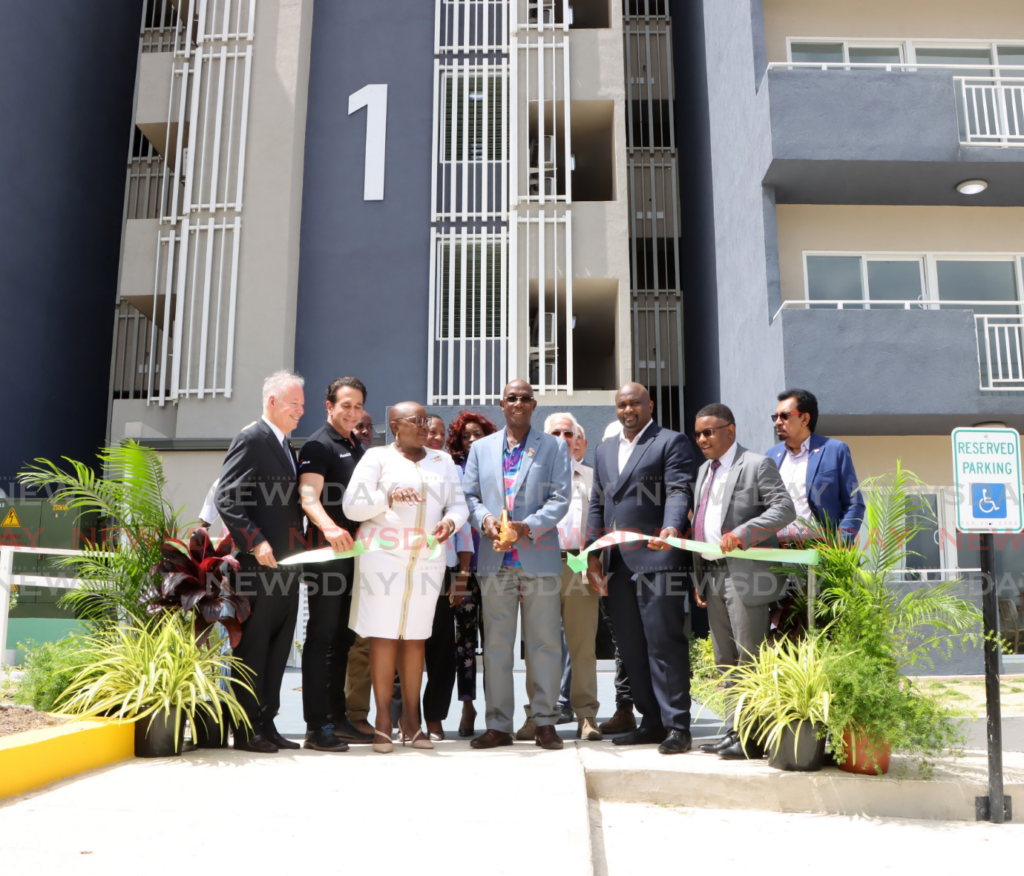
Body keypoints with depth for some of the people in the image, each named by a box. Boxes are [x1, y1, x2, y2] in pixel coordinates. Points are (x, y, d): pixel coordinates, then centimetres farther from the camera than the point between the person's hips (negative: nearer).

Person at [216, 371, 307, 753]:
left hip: (286, 565, 9)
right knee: (253, 648, 0)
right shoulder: (251, 439, -10)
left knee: (278, 649, 12)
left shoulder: (285, 445, 18)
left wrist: (299, 551, 11)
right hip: (260, 565, -9)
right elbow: (227, 499, -17)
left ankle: (266, 725, 20)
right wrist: (256, 543, -22)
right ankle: (246, 730, 10)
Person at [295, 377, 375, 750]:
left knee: (342, 636, 12)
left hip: (352, 549, 8)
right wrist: (329, 528, -38)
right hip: (326, 551, -8)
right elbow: (309, 496, -22)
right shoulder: (319, 444, -7)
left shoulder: (358, 448, 19)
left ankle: (337, 718, 20)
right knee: (321, 635, -4)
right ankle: (317, 725, 1)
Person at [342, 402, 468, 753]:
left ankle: (411, 718, 13)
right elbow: (351, 505, -3)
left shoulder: (442, 461, 17)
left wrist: (450, 521, -8)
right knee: (384, 635, -4)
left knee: (416, 636, 5)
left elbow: (459, 504, 14)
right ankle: (383, 721, 4)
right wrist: (388, 496, -19)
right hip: (384, 556, -3)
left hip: (427, 558, 3)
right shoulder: (377, 457, 4)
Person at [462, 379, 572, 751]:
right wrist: (485, 520, -10)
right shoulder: (481, 448, 15)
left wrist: (526, 527, -15)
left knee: (544, 642, 2)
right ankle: (498, 725, 14)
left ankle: (545, 722, 14)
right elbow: (468, 495, 11)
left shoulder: (554, 447, 7)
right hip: (495, 560, 2)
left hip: (539, 556, -2)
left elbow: (560, 498, -1)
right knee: (496, 643, 5)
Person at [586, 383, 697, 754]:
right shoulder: (605, 450, 22)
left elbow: (679, 492, -11)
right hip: (617, 564, 7)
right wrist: (592, 553, 13)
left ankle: (677, 726, 3)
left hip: (657, 559, -7)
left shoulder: (671, 442, 1)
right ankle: (652, 721, 19)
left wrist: (672, 528, -30)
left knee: (664, 643, -5)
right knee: (631, 646, 9)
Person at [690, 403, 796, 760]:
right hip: (713, 575, 8)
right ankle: (734, 731, 19)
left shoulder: (757, 464, -4)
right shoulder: (704, 470, 20)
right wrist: (699, 577, 14)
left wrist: (743, 533, -25)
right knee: (725, 660, 12)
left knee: (750, 657, -5)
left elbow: (785, 509, -14)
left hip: (745, 574, -8)